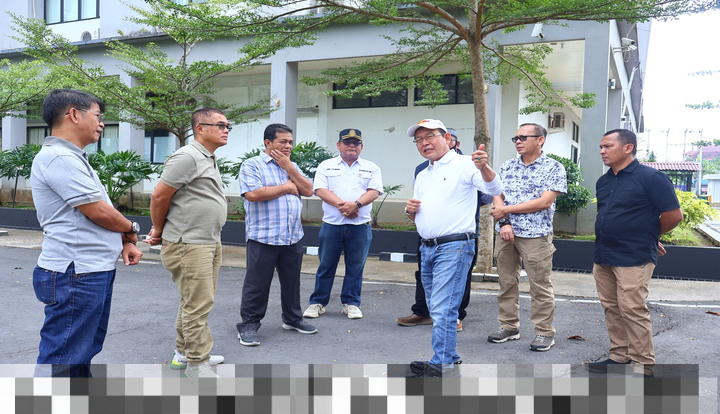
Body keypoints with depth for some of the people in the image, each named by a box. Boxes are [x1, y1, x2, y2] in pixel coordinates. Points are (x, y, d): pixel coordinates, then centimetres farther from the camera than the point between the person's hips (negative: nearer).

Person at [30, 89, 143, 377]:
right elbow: (100, 213, -19)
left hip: (96, 270, 11)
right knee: (61, 357, -1)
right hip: (75, 274, -11)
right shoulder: (59, 158, -18)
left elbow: (97, 211, 18)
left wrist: (124, 242, 4)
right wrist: (131, 229, 0)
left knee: (84, 349, 22)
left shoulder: (73, 158, 17)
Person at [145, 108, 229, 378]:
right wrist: (158, 231, 0)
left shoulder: (209, 159, 17)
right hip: (188, 244, -10)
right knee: (198, 304, -5)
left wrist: (160, 230, 14)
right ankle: (197, 363, 7)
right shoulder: (187, 157, -15)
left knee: (198, 301, 18)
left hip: (210, 242, 10)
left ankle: (183, 353, 32)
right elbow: (159, 197, -15)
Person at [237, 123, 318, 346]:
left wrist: (288, 168, -3)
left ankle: (293, 318, 30)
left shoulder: (292, 167, 17)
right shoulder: (252, 165, -3)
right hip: (263, 237, -6)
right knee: (257, 284, 2)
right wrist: (286, 187, -8)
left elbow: (308, 191, 6)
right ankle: (248, 325, 13)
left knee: (292, 280, 15)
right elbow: (252, 194, -19)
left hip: (293, 236, 6)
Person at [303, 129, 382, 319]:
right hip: (331, 225, 0)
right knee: (326, 265, 6)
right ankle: (318, 302, 17)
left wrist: (356, 204, -20)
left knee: (355, 266, 6)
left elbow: (374, 191, -2)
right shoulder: (326, 166, 8)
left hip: (360, 226, 1)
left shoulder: (371, 168, 9)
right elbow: (320, 190, -4)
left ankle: (351, 303, 19)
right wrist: (341, 204, -17)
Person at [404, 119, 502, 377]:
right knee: (437, 310, 15)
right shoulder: (422, 176, 19)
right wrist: (410, 210, 3)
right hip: (427, 249, 8)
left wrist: (483, 167, -39)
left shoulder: (463, 165, -5)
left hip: (454, 247, -8)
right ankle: (449, 357, 27)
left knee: (442, 310, -10)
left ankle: (442, 365, -1)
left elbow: (494, 189, -20)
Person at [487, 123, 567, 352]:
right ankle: (509, 326, 23)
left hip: (536, 235, -4)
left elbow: (545, 202, -12)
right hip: (505, 232, 5)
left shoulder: (554, 168, -3)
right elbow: (497, 197, 6)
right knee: (506, 282, 10)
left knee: (540, 286, 1)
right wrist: (504, 223, -12)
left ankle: (544, 332, 14)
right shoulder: (507, 166, 11)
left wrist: (506, 209, -10)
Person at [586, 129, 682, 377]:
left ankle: (643, 365, 7)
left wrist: (649, 236, 5)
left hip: (633, 260, -8)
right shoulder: (603, 182, 13)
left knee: (632, 309, -6)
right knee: (612, 309, 12)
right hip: (603, 257, 8)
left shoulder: (650, 178, -10)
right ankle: (619, 357, 24)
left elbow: (674, 215, -10)